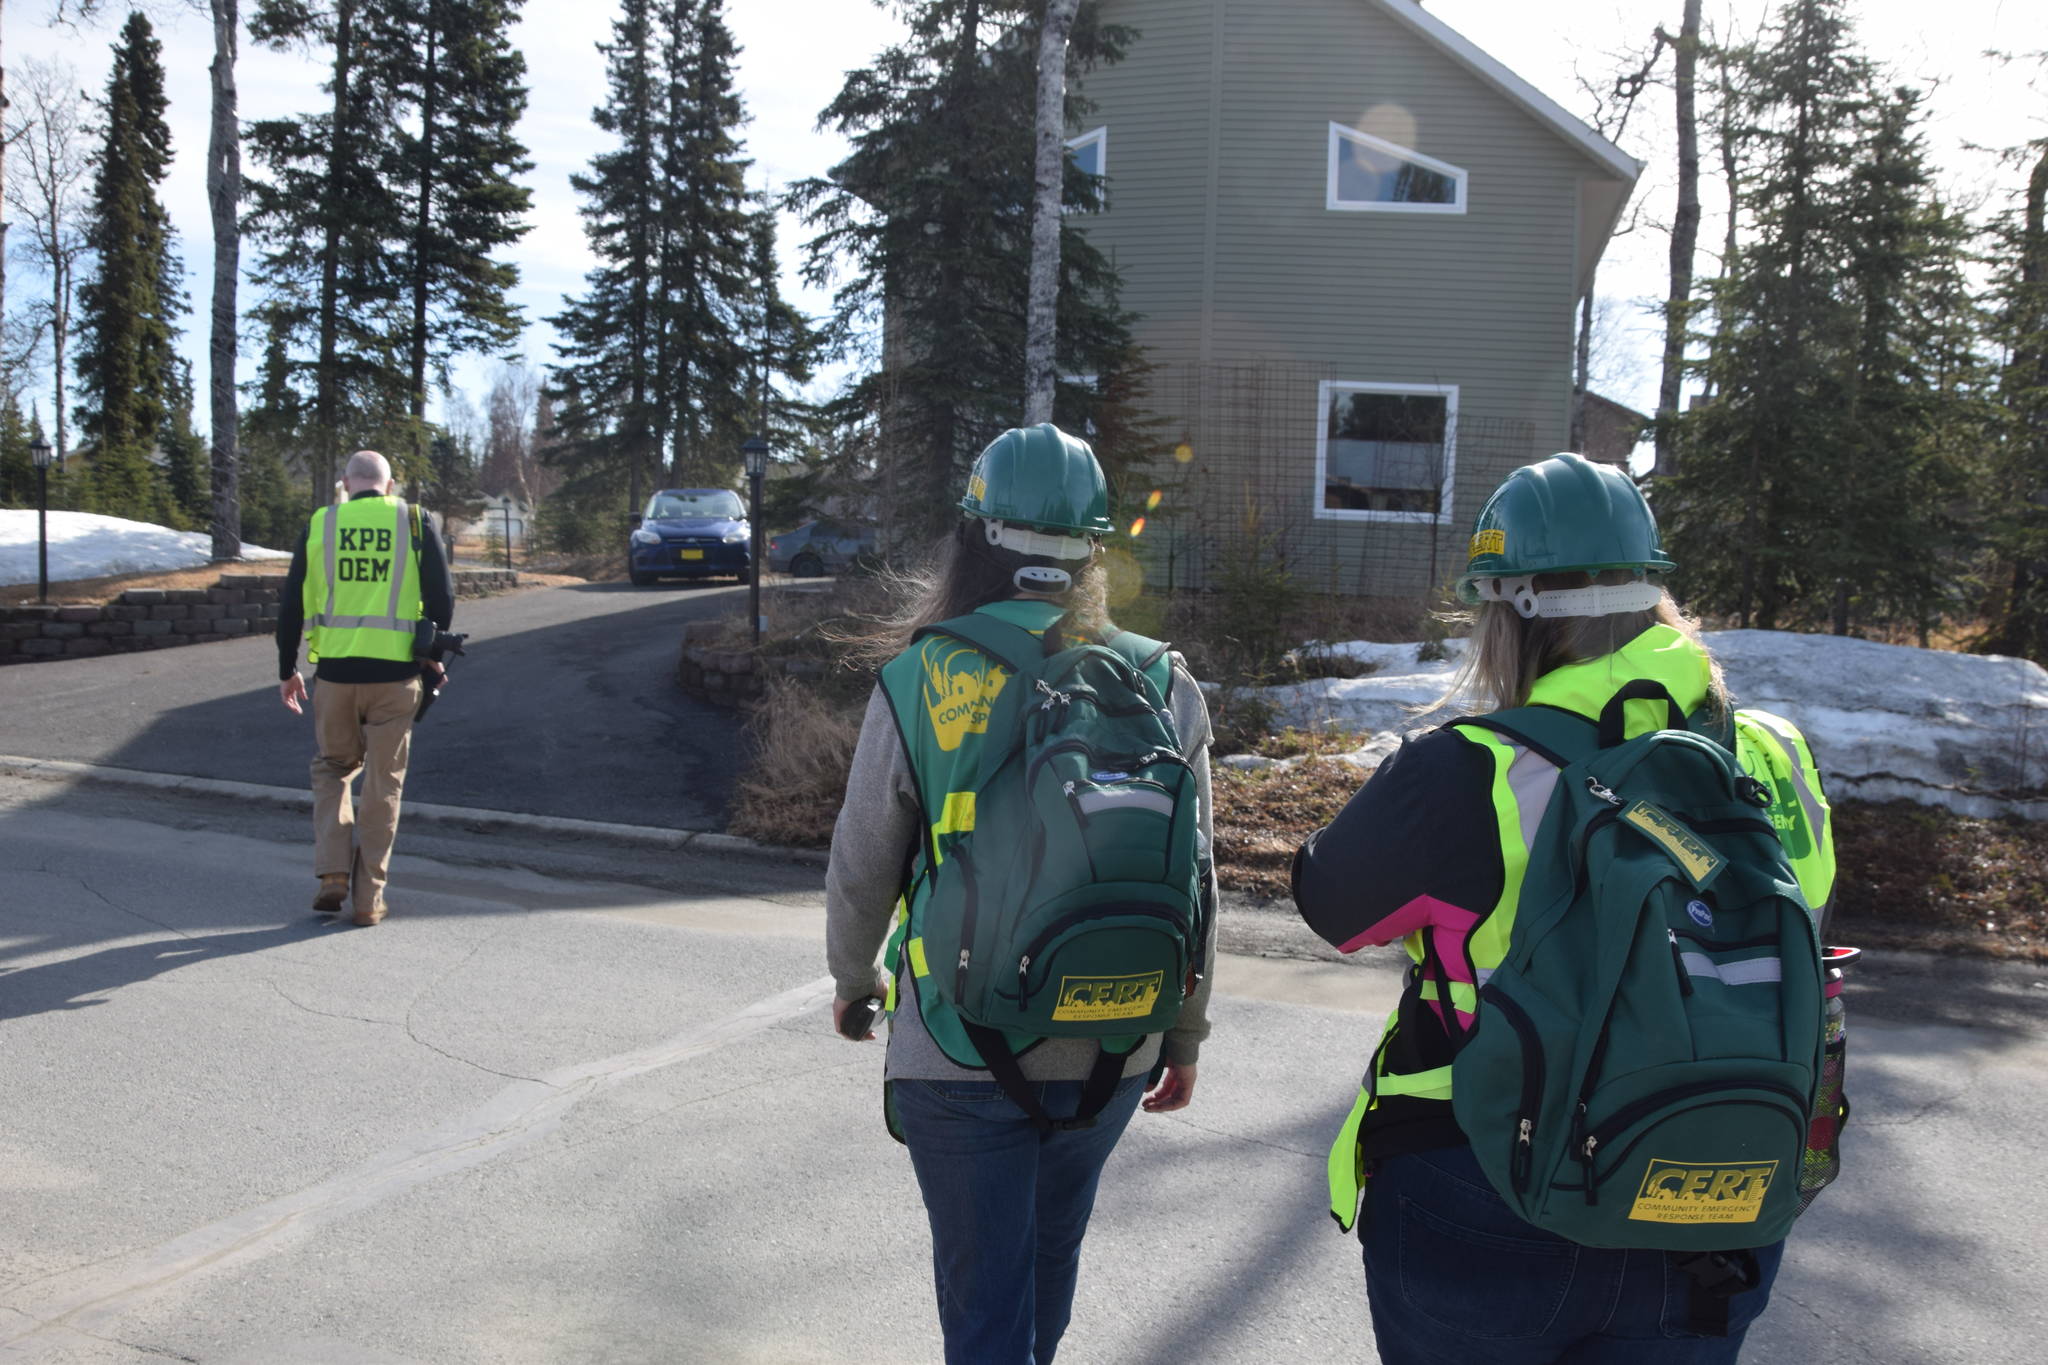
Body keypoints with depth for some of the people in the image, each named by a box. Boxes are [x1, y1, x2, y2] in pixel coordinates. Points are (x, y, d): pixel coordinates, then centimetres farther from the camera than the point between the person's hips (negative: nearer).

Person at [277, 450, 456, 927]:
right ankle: (368, 898, 10)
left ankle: (333, 872, 7)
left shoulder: (319, 525, 6)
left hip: (334, 672, 1)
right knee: (382, 784, 7)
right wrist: (433, 657, 11)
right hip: (395, 676, -1)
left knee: (333, 768, 21)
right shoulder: (415, 522, 2)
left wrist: (287, 670, 17)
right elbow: (442, 595, -1)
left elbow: (291, 605, 7)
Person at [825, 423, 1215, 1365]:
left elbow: (862, 870, -5)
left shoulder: (919, 683, -13)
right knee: (1052, 1254, 27)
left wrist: (853, 981, 15)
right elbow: (1190, 889, -2)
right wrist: (1185, 1038, 12)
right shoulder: (1165, 690, -7)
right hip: (1110, 1052, 3)